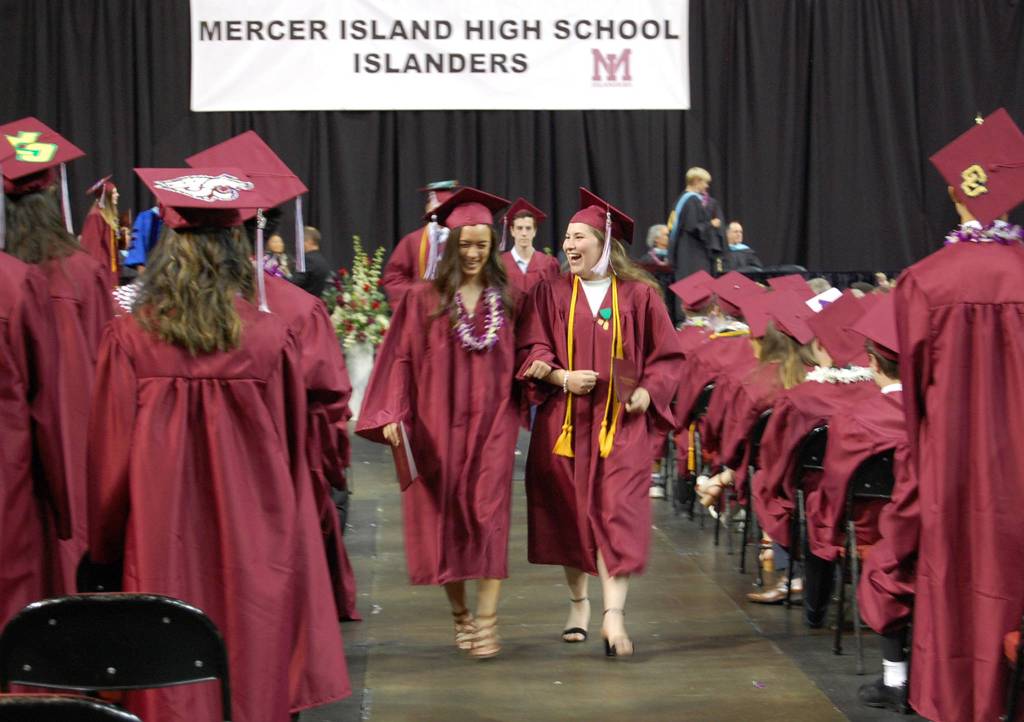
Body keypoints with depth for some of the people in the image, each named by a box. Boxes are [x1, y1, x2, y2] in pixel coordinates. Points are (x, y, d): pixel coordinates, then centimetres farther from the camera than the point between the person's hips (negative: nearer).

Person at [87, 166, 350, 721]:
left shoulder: (129, 338, -9)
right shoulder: (271, 338, -7)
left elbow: (110, 455, -4)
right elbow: (292, 449, 2)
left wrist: (105, 551, 9)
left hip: (162, 550, 0)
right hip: (252, 548, 1)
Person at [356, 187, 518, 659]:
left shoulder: (506, 298, 6)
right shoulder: (423, 299, -1)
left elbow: (519, 358, 16)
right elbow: (401, 360, -4)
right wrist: (393, 415, -12)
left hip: (492, 422, 0)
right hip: (437, 423, 0)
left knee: (488, 513, -9)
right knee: (445, 516, 6)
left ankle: (486, 620, -8)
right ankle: (460, 614, 23)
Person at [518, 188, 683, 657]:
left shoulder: (639, 295, 3)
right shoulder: (551, 293, 6)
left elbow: (667, 356, 6)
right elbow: (531, 351, 2)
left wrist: (648, 391, -10)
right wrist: (561, 377, -16)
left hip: (621, 421, -2)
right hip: (565, 420, 2)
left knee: (617, 512, -11)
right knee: (569, 513, 8)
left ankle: (614, 614, -15)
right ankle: (578, 602, 26)